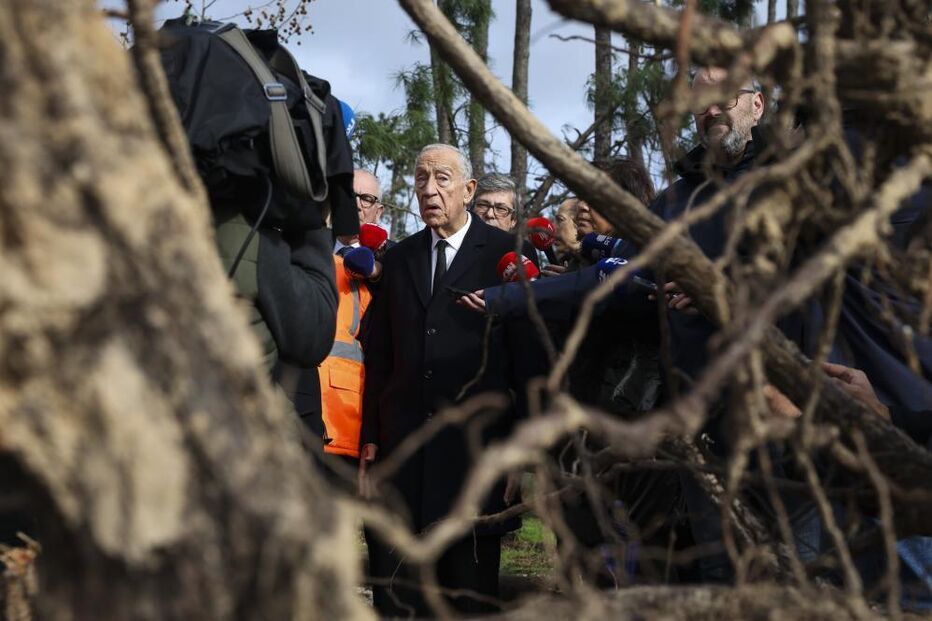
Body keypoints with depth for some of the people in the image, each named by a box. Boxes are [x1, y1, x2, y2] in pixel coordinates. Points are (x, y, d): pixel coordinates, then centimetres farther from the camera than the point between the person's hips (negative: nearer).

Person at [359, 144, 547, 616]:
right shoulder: (399, 258, 14)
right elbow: (379, 356, 13)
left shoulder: (506, 253, 0)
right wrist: (371, 439, 7)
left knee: (471, 585, 5)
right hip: (402, 441, 4)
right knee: (395, 587, 7)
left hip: (477, 441, -4)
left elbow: (528, 353, -4)